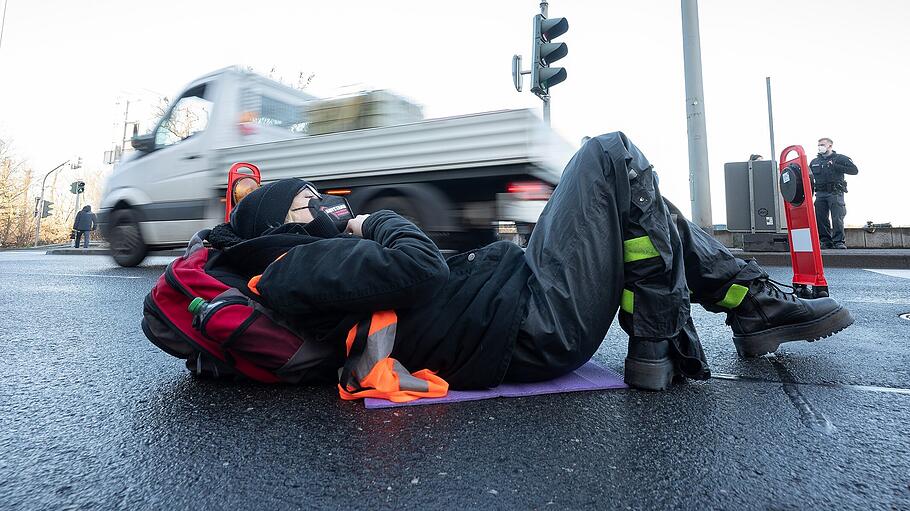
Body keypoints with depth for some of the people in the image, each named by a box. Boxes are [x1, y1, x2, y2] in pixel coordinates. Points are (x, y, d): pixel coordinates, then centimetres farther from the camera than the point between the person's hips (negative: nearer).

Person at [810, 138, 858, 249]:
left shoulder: (840, 158, 5)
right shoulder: (814, 161, 18)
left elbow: (854, 170, -4)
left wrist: (836, 167, -13)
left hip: (835, 193, -4)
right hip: (820, 194, 4)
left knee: (837, 218, -9)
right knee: (820, 218, 0)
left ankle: (839, 241, -4)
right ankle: (825, 241, 7)